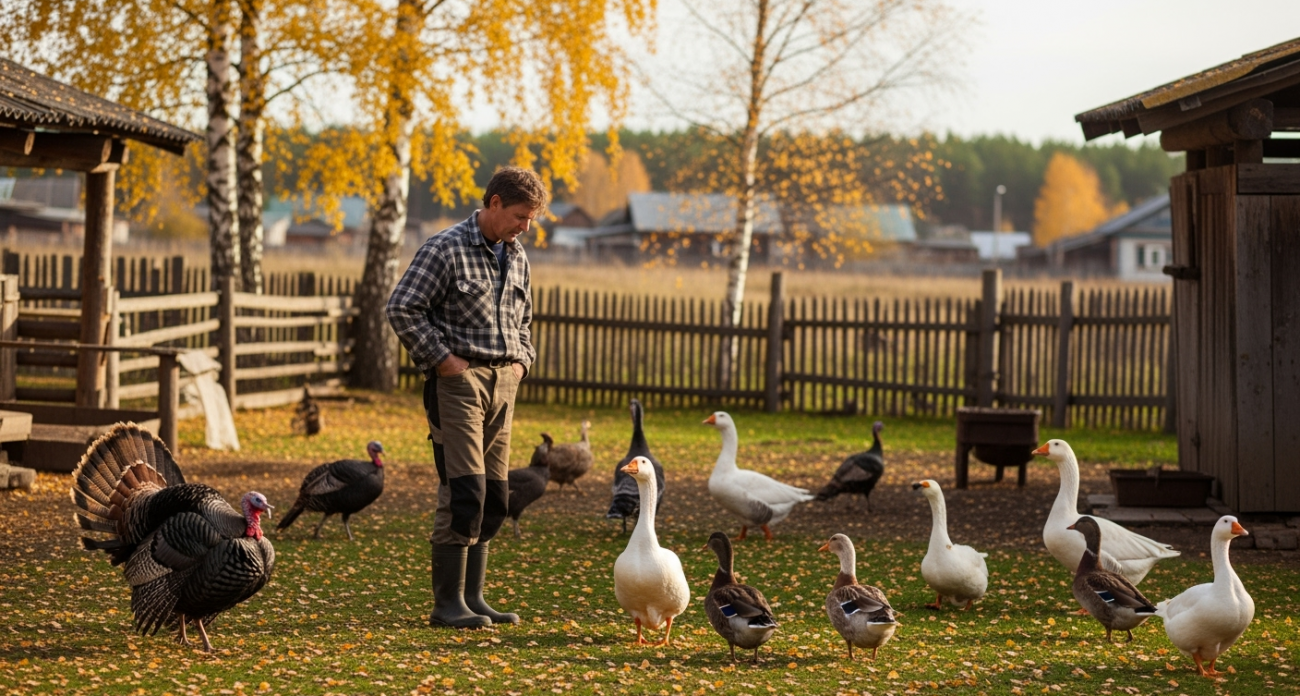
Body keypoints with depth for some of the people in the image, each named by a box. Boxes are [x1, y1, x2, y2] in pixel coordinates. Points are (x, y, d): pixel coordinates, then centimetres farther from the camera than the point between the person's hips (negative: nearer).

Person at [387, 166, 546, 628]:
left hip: (503, 383, 7)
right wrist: (441, 359, -12)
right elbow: (402, 309, -12)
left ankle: (472, 597, 14)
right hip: (459, 379, -7)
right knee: (464, 491, -12)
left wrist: (522, 360, 11)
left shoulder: (516, 257, 15)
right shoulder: (445, 249, -8)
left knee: (494, 498, 7)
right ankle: (447, 603, -7)